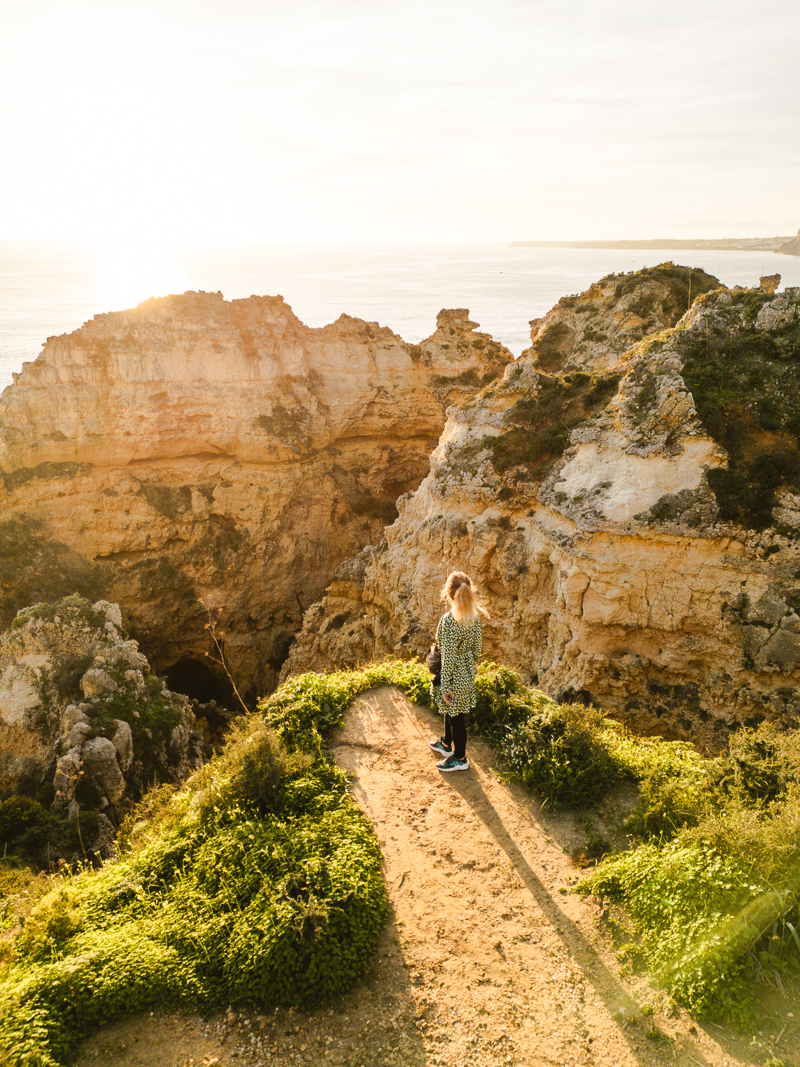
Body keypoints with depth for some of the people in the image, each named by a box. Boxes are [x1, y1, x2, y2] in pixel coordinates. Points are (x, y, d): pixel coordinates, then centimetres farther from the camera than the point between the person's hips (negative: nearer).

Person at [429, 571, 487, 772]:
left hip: (454, 676, -8)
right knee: (449, 711, 28)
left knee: (455, 716, 11)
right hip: (467, 672, 8)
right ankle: (446, 743, 49)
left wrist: (445, 687, -16)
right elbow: (477, 647, 5)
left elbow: (448, 657, -24)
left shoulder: (449, 620, -30)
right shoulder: (474, 615, -7)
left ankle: (460, 759, 29)